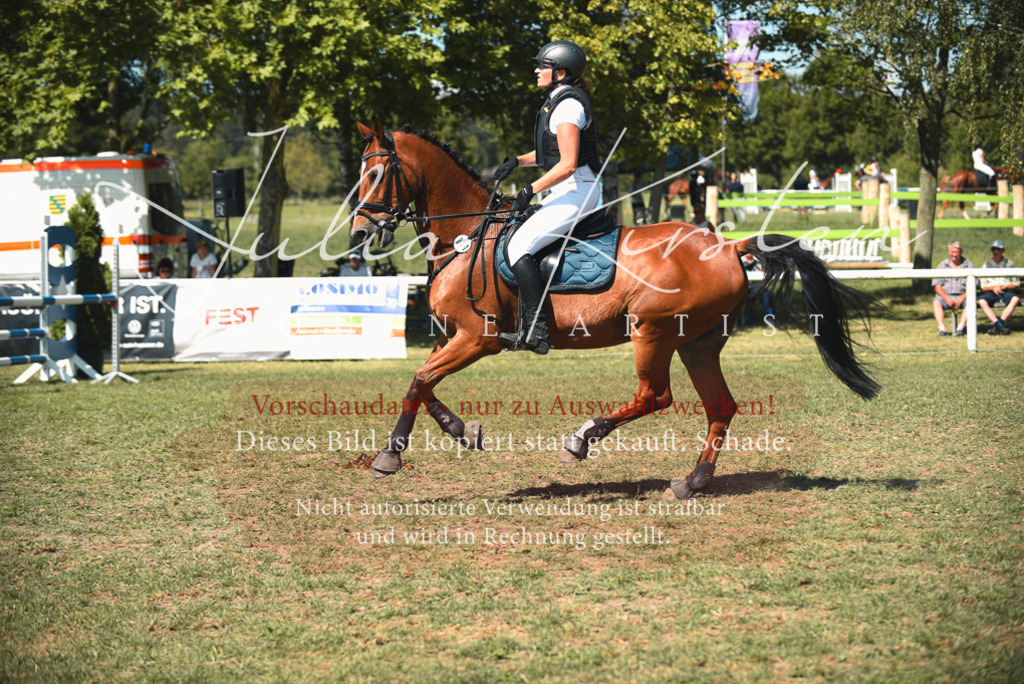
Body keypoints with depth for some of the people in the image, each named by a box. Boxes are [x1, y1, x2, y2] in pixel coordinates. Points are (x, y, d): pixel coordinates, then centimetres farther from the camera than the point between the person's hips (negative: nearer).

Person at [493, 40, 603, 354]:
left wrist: (531, 190, -20)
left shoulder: (567, 106, -16)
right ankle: (528, 324, 17)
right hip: (568, 191, 11)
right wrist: (518, 161, 14)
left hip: (576, 192, -11)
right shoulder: (562, 101, 16)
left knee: (519, 246, -19)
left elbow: (568, 164, -23)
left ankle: (536, 331, -22)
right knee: (519, 241, 16)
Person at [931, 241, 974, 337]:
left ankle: (961, 327, -40)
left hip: (963, 295, -1)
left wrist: (963, 297, -19)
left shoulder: (968, 265, 8)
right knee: (936, 302, -30)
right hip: (946, 295, 1)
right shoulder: (942, 266, 11)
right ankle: (942, 329, -41)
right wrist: (946, 298, -16)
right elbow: (937, 286, 3)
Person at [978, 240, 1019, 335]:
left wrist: (1005, 287, -13)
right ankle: (1000, 326, -41)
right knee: (981, 301, -33)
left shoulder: (1009, 264, 11)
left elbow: (1016, 284, 6)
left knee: (1015, 299, -35)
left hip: (1007, 292, -1)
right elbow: (983, 287, 8)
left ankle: (1000, 322, -37)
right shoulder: (986, 265, 14)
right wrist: (993, 287, -13)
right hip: (991, 292, 1)